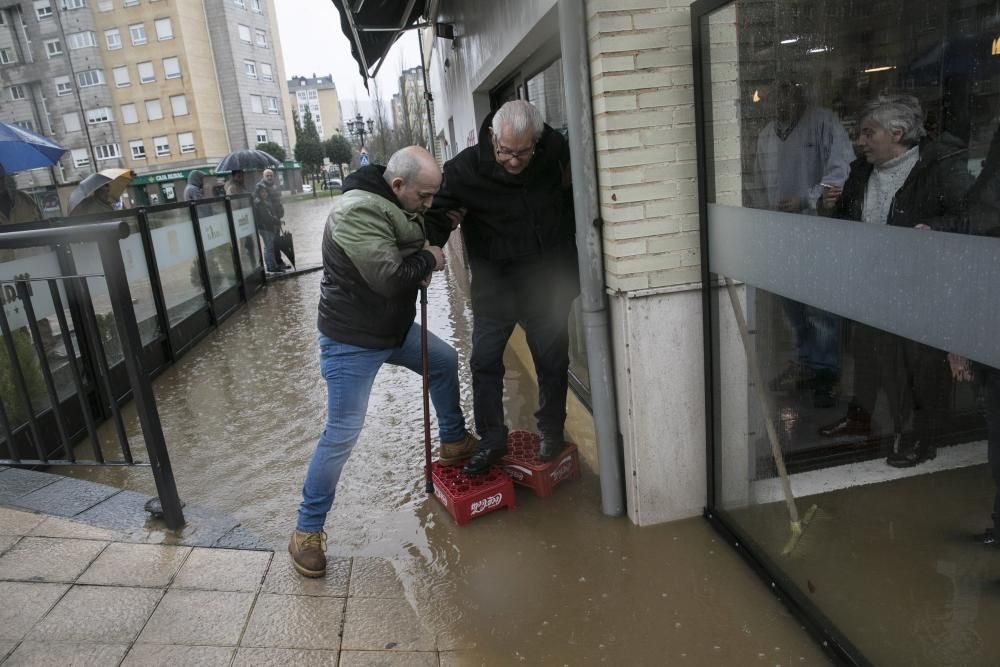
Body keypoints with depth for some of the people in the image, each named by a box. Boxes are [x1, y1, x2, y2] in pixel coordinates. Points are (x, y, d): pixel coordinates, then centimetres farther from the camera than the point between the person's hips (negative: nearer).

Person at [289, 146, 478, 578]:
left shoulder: (396, 204, 4)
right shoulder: (357, 212, -26)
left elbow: (415, 245, 21)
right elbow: (389, 276, -33)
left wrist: (424, 263, -2)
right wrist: (428, 260, -14)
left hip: (395, 327, 9)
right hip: (352, 340, -9)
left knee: (445, 361, 23)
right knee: (342, 433, -7)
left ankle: (454, 442, 44)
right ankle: (307, 530, 8)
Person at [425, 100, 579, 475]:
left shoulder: (556, 154, -10)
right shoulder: (465, 169, -17)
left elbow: (574, 203, 6)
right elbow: (437, 213, -13)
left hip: (547, 284, 1)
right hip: (494, 286, -1)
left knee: (552, 362, 12)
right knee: (485, 362, 3)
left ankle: (552, 433, 32)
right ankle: (492, 440, 21)